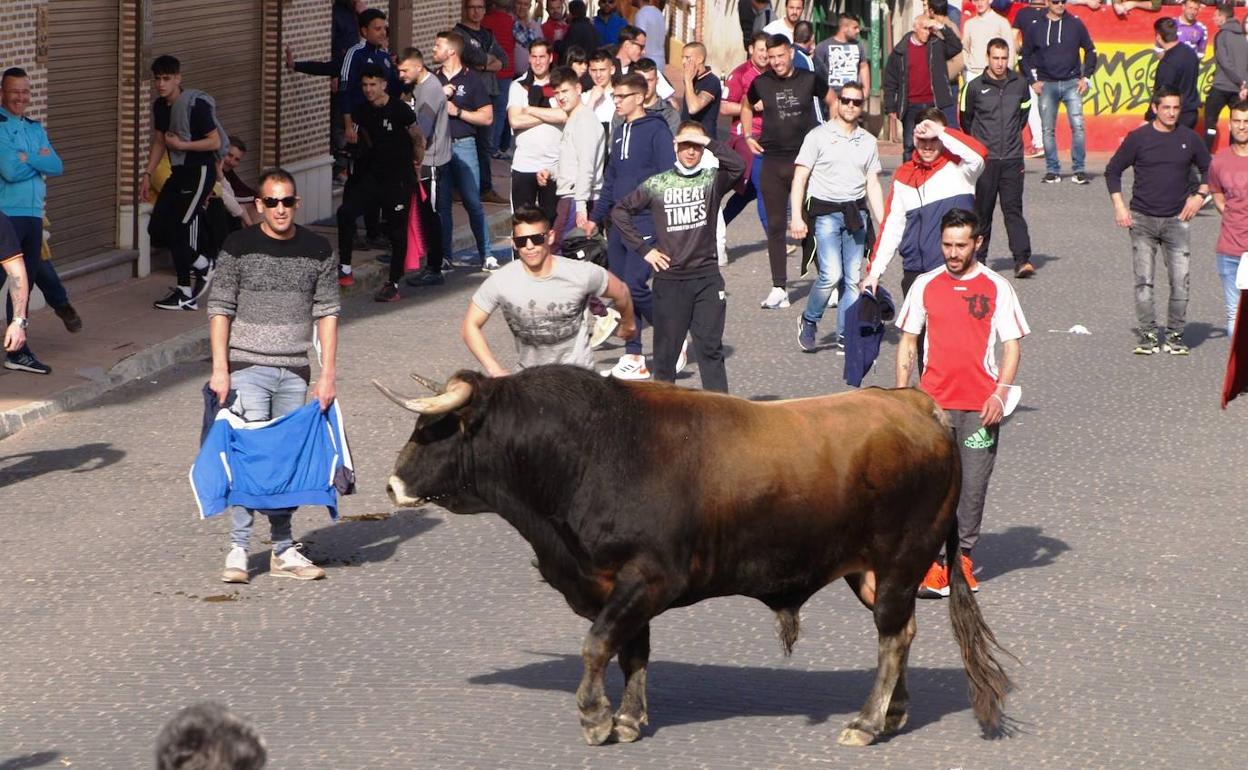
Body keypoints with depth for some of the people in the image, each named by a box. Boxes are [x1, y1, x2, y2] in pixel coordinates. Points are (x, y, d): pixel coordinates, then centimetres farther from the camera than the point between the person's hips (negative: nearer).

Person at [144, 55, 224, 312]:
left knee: (180, 227, -11)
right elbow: (159, 142, 17)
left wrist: (181, 144, -19)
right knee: (158, 226, 2)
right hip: (178, 172, 8)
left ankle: (185, 293, 2)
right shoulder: (160, 106, 6)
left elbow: (215, 142, -17)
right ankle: (202, 265, 19)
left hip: (200, 171, -8)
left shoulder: (195, 105, -17)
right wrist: (147, 174, 9)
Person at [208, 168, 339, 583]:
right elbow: (220, 310, -1)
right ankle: (238, 549, -5)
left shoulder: (318, 250, 6)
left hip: (295, 373, 3)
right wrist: (219, 370, -8)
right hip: (247, 368, -3)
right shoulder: (238, 247, -1)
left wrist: (328, 374, 2)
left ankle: (284, 551, 13)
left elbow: (326, 314, 7)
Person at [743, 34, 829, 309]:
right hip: (772, 161, 2)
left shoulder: (809, 80, -2)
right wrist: (748, 135, 11)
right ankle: (779, 289, 7)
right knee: (775, 225, 3)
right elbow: (746, 106, 23)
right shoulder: (761, 84, 3)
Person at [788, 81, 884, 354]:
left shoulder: (868, 142, 12)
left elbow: (873, 185, 15)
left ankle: (845, 337, 10)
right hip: (826, 212, -4)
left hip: (856, 213, 4)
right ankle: (809, 321, 8)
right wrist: (796, 217, -12)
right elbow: (800, 178, -3)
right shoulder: (819, 136, -1)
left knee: (853, 278, 2)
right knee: (831, 275, -15)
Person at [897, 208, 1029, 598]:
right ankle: (935, 565, -6)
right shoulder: (925, 286, 6)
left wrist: (1000, 394, -8)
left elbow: (1012, 346, 3)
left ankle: (963, 556, 17)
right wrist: (902, 393, 4)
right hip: (933, 404, 1)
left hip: (981, 406, -1)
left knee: (973, 486, 4)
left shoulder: (997, 288, 2)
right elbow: (908, 342, 13)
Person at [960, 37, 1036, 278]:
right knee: (982, 210, 6)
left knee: (1013, 208, -7)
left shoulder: (1020, 84, 3)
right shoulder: (975, 87, -2)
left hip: (1012, 158, 1)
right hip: (984, 159, -1)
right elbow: (966, 120, 13)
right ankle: (979, 258, 17)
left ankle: (1023, 260, -13)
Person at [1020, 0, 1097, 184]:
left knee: (1078, 126, -11)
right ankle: (1052, 171, 10)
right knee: (1048, 130, 2)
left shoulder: (1075, 25, 3)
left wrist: (1086, 76, 4)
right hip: (1046, 85, 1)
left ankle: (1078, 170, -4)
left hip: (1071, 83, -1)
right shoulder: (1035, 28, 4)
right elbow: (1026, 56, 13)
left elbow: (1090, 50, 12)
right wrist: (1032, 81, 4)